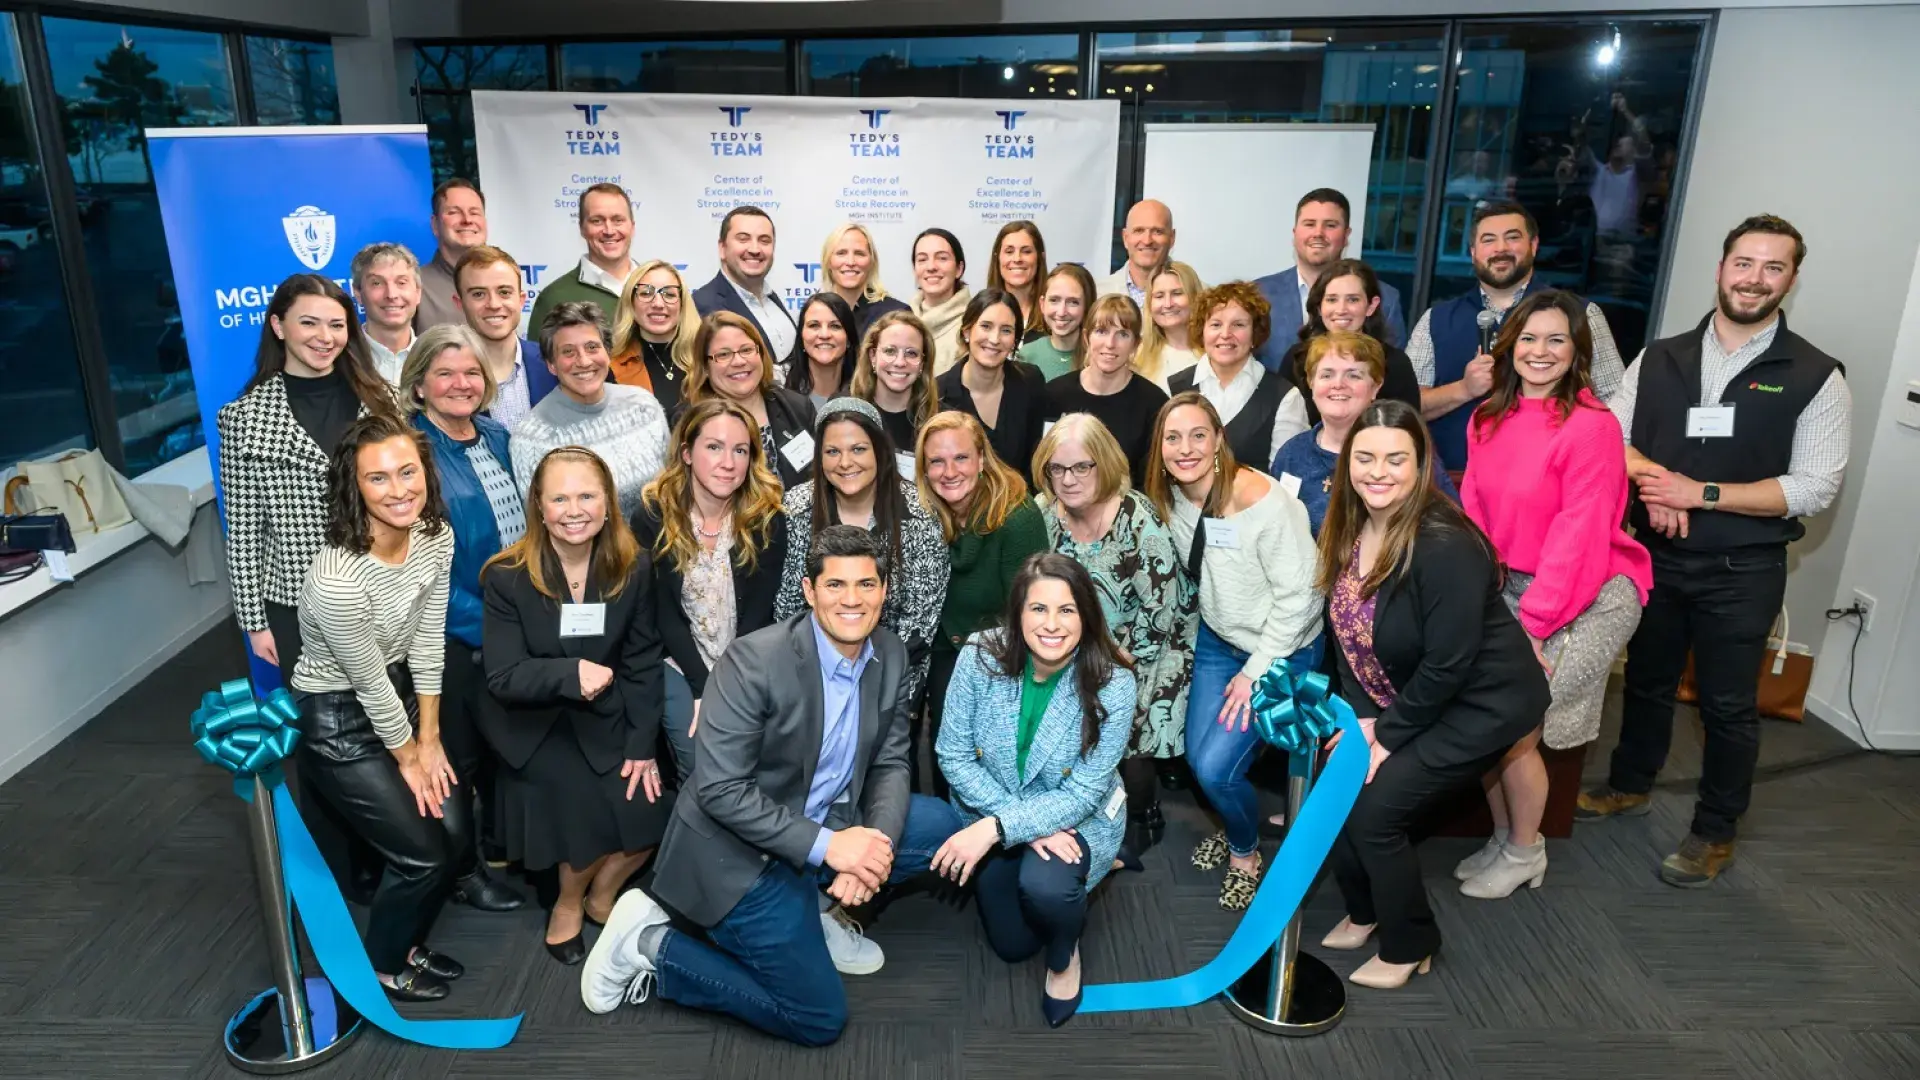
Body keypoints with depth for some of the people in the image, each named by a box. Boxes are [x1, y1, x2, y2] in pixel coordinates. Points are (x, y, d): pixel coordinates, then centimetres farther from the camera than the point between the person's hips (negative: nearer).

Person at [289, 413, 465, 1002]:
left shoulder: (435, 536, -13)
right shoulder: (337, 580, -33)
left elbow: (427, 642, -3)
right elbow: (370, 686, -20)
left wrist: (429, 739, 0)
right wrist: (408, 757, -6)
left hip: (400, 696, 7)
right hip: (337, 722, -6)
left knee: (458, 831, 5)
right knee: (423, 853, -2)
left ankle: (406, 942, 33)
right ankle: (382, 967, 27)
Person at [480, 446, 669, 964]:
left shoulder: (634, 567, -8)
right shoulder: (507, 577, -15)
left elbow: (642, 663, -4)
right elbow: (503, 678, -17)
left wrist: (642, 745, -9)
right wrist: (570, 673, -34)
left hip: (605, 715, 3)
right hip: (532, 720, -2)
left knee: (647, 810, -14)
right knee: (583, 806, -21)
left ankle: (602, 895, 19)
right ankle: (568, 903, 13)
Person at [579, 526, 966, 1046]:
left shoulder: (892, 657, -5)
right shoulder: (753, 660, -25)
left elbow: (890, 763, 2)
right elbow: (718, 789, -24)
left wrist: (874, 845, -18)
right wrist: (825, 845, -28)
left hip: (824, 827, 7)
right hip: (738, 851, -7)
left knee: (941, 825, -4)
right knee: (820, 1019, -4)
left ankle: (812, 906, 12)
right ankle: (652, 945, 8)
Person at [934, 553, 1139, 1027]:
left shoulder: (1112, 685, -26)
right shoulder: (981, 656, -23)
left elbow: (1081, 796, -24)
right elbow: (954, 755, -16)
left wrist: (995, 827, -35)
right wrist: (1018, 822, -24)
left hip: (1079, 817, -3)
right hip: (994, 815, 3)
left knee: (1043, 885, -34)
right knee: (1012, 945, 14)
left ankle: (1065, 955, 3)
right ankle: (1085, 866, 41)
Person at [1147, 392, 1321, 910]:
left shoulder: (1263, 500, -29)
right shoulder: (1170, 496, -8)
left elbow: (1299, 594, -23)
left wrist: (1255, 672, -17)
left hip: (1281, 647, -6)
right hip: (1217, 638, 6)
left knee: (1216, 767, -11)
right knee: (1196, 756, 6)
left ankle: (1246, 852, 21)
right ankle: (1234, 825, 40)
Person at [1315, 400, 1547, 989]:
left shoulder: (1445, 547, -29)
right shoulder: (1348, 529, -6)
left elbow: (1448, 665, -25)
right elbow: (1346, 631, 1)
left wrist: (1388, 734, -16)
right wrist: (1362, 717, -8)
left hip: (1482, 703, -7)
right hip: (1401, 696, 7)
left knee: (1373, 808, -12)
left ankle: (1409, 946, 13)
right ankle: (1365, 910, 27)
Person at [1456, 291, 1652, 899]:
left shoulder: (1591, 426, -16)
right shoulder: (1488, 420, 4)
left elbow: (1578, 534, -18)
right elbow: (1474, 512, 3)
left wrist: (1533, 623, -18)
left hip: (1588, 595, -6)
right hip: (1510, 586, 6)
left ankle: (1525, 854, 17)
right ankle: (1503, 836, 23)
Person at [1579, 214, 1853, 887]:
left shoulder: (1816, 378, -7)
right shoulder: (1659, 359, 2)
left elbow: (1814, 488, -13)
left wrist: (1700, 493, -19)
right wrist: (1649, 476, -19)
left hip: (1741, 573, -3)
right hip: (1654, 555, 3)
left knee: (1727, 704, 8)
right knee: (1647, 678, 19)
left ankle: (1716, 832, 25)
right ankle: (1629, 785, 40)